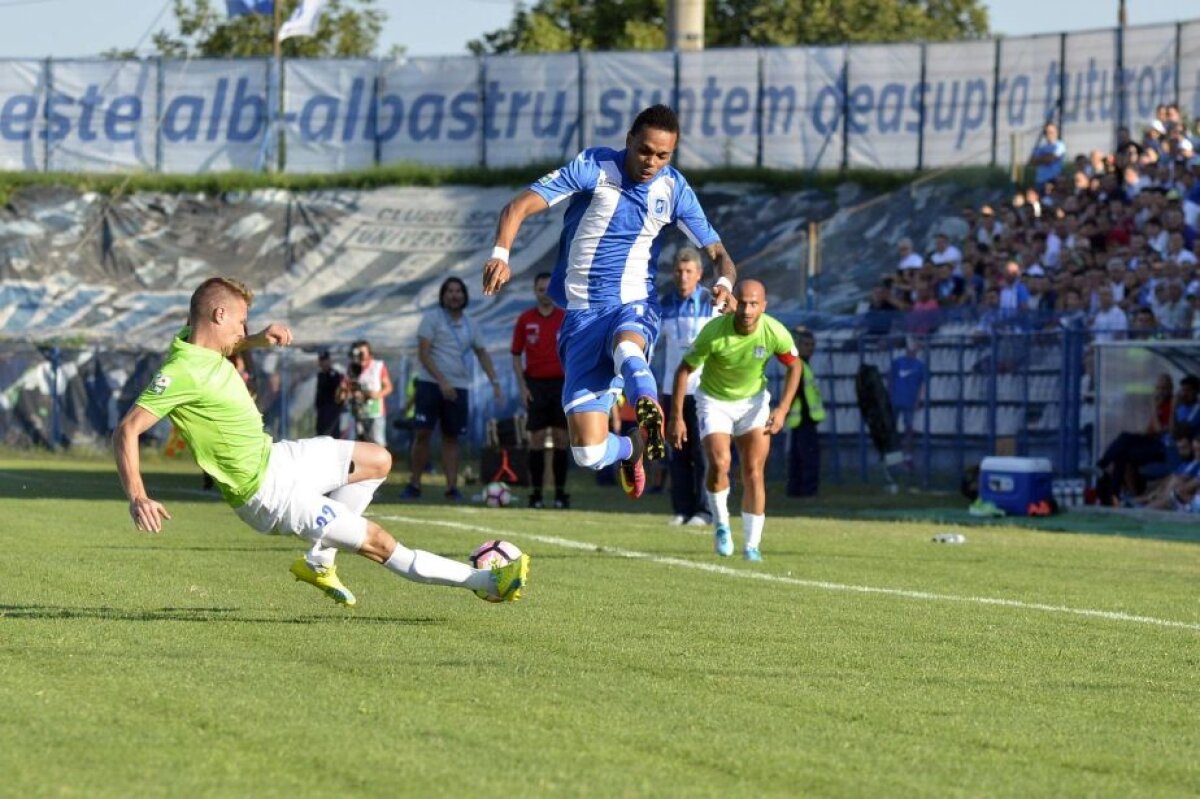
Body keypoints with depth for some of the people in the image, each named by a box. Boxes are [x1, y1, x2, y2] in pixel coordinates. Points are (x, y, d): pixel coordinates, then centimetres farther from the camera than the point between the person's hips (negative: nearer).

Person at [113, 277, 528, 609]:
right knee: (379, 543, -7)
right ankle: (485, 581, 2)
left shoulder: (196, 340, 0)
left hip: (275, 455, 10)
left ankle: (318, 561, 21)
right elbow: (127, 431, -31)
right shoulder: (182, 372, -27)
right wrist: (137, 497, -43)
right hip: (266, 490, -10)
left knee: (378, 460, 22)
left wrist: (257, 339, 5)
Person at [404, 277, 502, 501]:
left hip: (458, 388, 4)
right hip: (431, 384, -4)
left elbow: (482, 354, 21)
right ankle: (414, 483, 1)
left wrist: (494, 382, 9)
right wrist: (442, 381, -18)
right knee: (423, 433, -7)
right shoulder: (432, 318, -2)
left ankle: (452, 486, 1)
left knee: (451, 438, 3)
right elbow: (423, 354, -9)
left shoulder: (470, 325, 12)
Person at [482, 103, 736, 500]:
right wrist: (500, 254, -29)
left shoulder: (674, 189, 2)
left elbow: (717, 252, 7)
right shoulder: (594, 167, -6)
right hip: (583, 315, 0)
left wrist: (724, 282, -18)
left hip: (635, 307, 0)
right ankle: (631, 448, 25)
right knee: (589, 453, -7)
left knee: (626, 349, -41)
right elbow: (520, 205, -10)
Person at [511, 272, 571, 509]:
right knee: (537, 438, -3)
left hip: (561, 383, 0)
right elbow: (516, 356, 8)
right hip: (535, 384, 0)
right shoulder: (525, 320, 5)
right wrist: (522, 387, -1)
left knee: (560, 439, -1)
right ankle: (536, 492, 0)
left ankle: (560, 492, 4)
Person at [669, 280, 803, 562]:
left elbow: (795, 366, -1)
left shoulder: (775, 332, -21)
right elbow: (684, 370, -15)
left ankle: (752, 545, 4)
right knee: (719, 463, -21)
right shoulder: (714, 332, -27)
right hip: (714, 400, -2)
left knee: (754, 473, -7)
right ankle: (721, 524, 5)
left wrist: (782, 409, -10)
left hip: (753, 401, 2)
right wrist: (676, 418, -17)